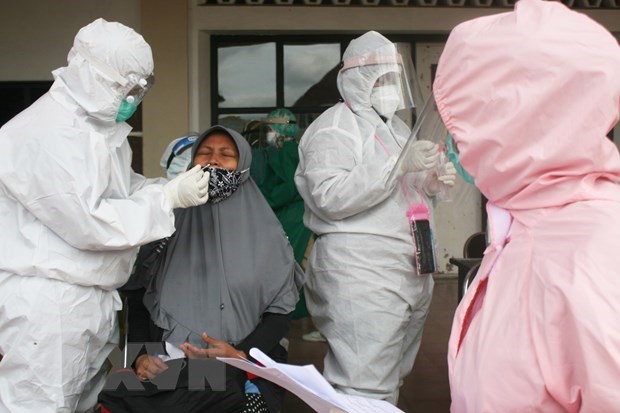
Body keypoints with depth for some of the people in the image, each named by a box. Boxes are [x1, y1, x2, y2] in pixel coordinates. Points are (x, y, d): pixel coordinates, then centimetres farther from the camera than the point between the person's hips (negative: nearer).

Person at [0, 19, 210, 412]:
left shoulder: (102, 125, 12)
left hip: (95, 298, 10)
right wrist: (170, 197, -19)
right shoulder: (44, 133, -20)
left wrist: (177, 184, 2)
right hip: (47, 302, -9)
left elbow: (122, 188, 20)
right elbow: (88, 223, -23)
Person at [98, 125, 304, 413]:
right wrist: (141, 356, -5)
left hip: (241, 373, -1)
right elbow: (139, 303, 12)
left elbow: (280, 311, 5)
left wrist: (240, 355, -12)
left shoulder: (265, 232, 6)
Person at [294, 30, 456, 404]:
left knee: (391, 383, 12)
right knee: (366, 391, -11)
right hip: (362, 275, -9)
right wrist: (399, 165, -22)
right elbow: (329, 198, -19)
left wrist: (428, 182, 12)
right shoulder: (335, 127, -5)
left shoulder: (397, 127, 22)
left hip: (411, 272, 9)